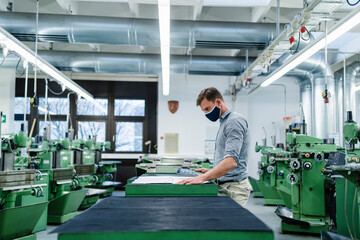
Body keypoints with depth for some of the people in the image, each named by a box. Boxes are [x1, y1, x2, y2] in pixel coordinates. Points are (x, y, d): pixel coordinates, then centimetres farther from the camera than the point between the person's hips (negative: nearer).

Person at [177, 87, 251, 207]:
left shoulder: (235, 121, -14)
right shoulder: (224, 122, 18)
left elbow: (231, 161, -27)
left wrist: (202, 178, -32)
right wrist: (211, 171, 17)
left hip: (233, 188, -9)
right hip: (224, 186, 9)